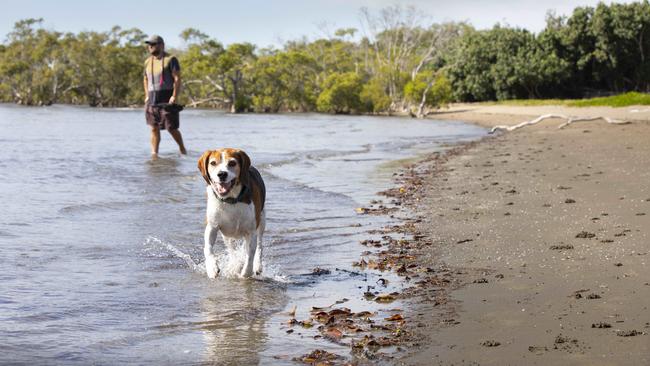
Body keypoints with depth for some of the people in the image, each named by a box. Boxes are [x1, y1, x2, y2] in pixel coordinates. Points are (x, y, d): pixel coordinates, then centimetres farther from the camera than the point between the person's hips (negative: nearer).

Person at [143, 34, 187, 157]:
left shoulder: (170, 59, -4)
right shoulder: (148, 61, 15)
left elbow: (177, 79, -10)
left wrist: (175, 96, -19)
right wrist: (147, 96, 13)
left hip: (167, 100, -5)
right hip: (152, 100, 5)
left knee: (171, 128, -3)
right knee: (154, 129, 2)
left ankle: (182, 148, 19)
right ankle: (154, 153, 3)